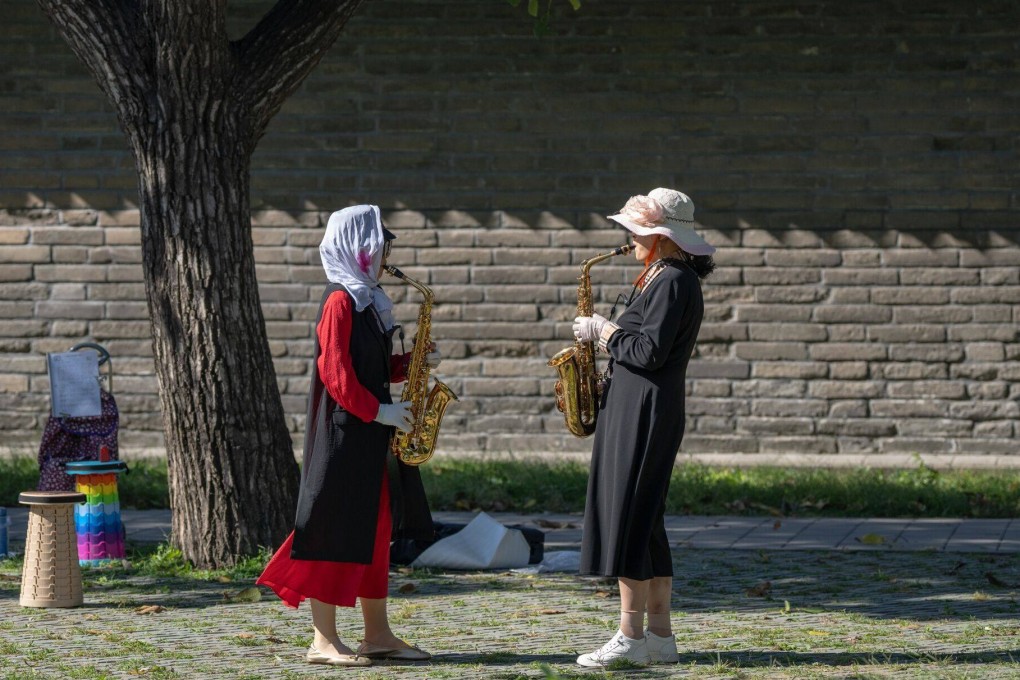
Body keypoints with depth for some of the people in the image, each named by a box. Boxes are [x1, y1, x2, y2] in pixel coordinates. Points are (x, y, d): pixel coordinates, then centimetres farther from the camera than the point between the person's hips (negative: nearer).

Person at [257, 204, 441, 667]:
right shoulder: (340, 300, -13)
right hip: (344, 432, -10)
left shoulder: (367, 300, 16)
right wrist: (377, 411, -18)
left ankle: (377, 634, 16)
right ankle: (324, 641, -3)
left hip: (370, 433, 10)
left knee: (376, 529, 11)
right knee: (336, 530, -6)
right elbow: (336, 373, -18)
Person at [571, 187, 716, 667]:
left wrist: (603, 331, -9)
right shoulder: (665, 278, 17)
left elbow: (648, 352, -20)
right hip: (634, 409, 11)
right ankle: (659, 636, 14)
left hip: (645, 414, -11)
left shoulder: (672, 282, -14)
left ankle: (631, 637, -7)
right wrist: (607, 333, 11)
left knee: (628, 518, -9)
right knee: (644, 524, 11)